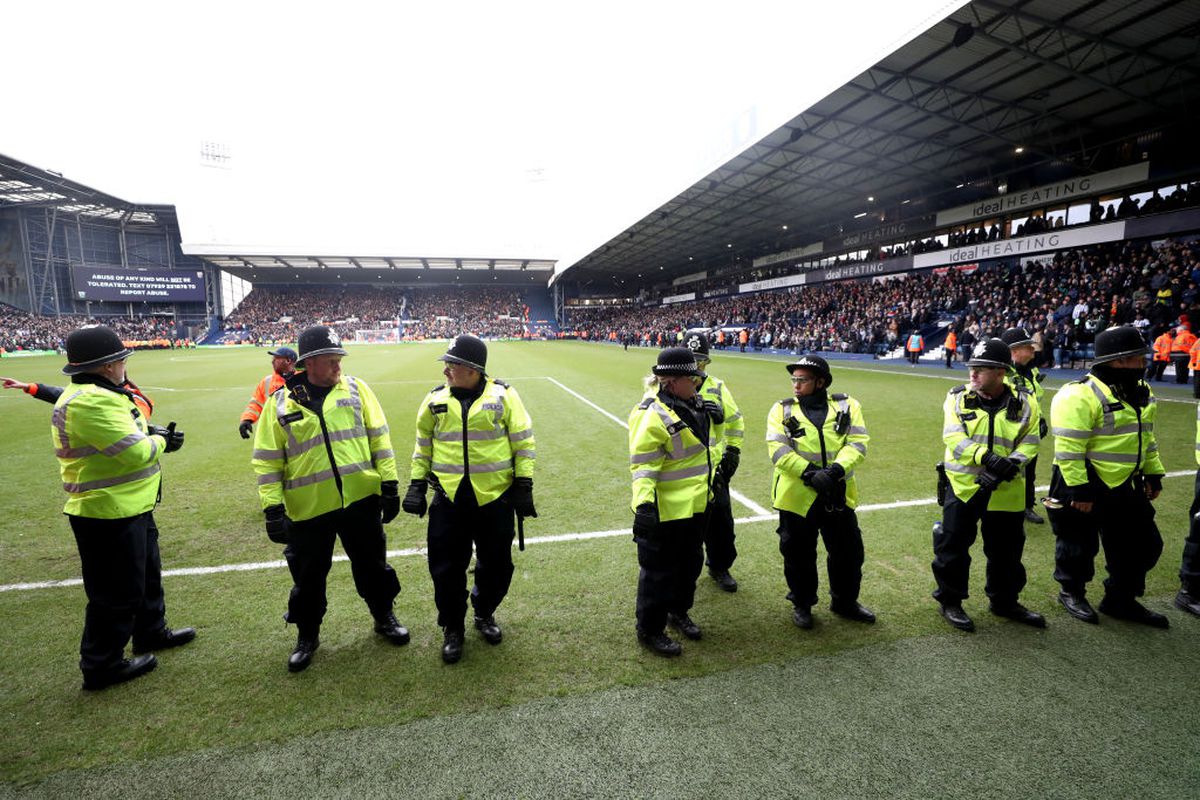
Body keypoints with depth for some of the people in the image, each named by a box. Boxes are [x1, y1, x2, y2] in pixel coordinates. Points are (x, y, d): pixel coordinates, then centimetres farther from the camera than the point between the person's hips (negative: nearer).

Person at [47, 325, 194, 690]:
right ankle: (102, 667, 21)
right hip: (109, 513, -11)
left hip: (130, 508, 11)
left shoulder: (97, 394, 10)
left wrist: (154, 434, -2)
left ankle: (151, 632, 44)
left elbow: (124, 436, 16)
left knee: (147, 574, 26)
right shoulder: (90, 401, -25)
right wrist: (160, 440, -7)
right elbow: (136, 452, -28)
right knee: (117, 592, 4)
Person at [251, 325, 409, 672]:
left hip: (360, 500, 1)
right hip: (307, 509, 0)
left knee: (372, 565, 15)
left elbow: (379, 437, 0)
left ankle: (384, 617, 37)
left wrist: (390, 485, -3)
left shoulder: (356, 389, 0)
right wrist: (273, 508, -7)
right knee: (308, 577, 14)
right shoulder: (280, 403, -2)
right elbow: (267, 460, -1)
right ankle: (307, 635, 37)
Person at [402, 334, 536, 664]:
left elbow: (523, 442, -1)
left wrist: (523, 485, -4)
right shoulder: (436, 400, 4)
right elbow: (423, 445, 14)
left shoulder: (503, 395, -5)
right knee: (447, 568, 7)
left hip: (495, 497, -1)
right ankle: (452, 628, 29)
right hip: (449, 498, 2)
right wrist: (417, 484, 8)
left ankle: (484, 614, 39)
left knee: (496, 564, 12)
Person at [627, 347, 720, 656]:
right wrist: (643, 503, -31)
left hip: (696, 504, 9)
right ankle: (650, 630, 24)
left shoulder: (693, 405, 6)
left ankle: (678, 611, 44)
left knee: (690, 563, 23)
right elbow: (643, 465, -24)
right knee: (659, 571, 6)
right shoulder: (652, 415, -22)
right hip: (665, 511, -9)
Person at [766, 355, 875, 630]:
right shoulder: (782, 410, 0)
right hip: (796, 496, -1)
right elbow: (778, 450, -11)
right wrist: (811, 473, -23)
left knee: (848, 551, 14)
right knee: (798, 554, 10)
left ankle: (845, 601, 38)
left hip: (838, 495, 2)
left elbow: (858, 443, -7)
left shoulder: (847, 406, 4)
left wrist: (835, 470, -23)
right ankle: (801, 604, 32)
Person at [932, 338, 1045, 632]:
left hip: (1005, 490, 2)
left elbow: (1029, 443, -2)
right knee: (953, 545, 4)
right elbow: (953, 437, -14)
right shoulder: (958, 397, -4)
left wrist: (1010, 464, -22)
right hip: (962, 485, -2)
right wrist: (985, 457, -28)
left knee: (1006, 549, 16)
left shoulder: (1024, 404, 0)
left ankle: (1005, 601, 37)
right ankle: (950, 601, 21)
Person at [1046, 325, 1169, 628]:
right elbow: (1068, 449, -24)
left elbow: (1145, 438, 21)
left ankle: (1121, 600, 33)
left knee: (1143, 543, 16)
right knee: (1079, 545, 7)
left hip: (1125, 487, 9)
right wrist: (1078, 490, -24)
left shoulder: (1141, 393, 9)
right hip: (1083, 486, -8)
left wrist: (1153, 474, 18)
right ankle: (1072, 593, 30)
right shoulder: (1079, 395, -22)